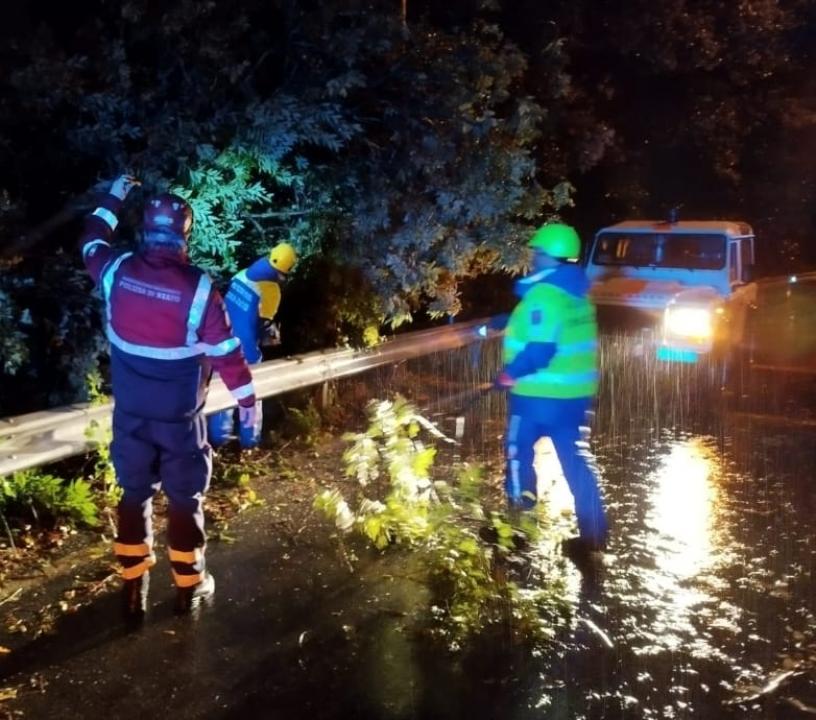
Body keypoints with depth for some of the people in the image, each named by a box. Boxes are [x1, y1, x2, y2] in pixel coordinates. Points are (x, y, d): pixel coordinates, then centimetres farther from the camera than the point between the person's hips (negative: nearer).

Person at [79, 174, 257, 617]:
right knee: (184, 500, 12)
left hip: (130, 414, 3)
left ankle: (133, 588, 29)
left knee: (133, 495, 18)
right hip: (179, 417, -3)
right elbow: (225, 351, -12)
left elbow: (90, 243, 15)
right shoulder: (198, 288, -19)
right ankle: (188, 587, 25)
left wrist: (112, 199, 27)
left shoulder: (117, 273, -9)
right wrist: (247, 399, 0)